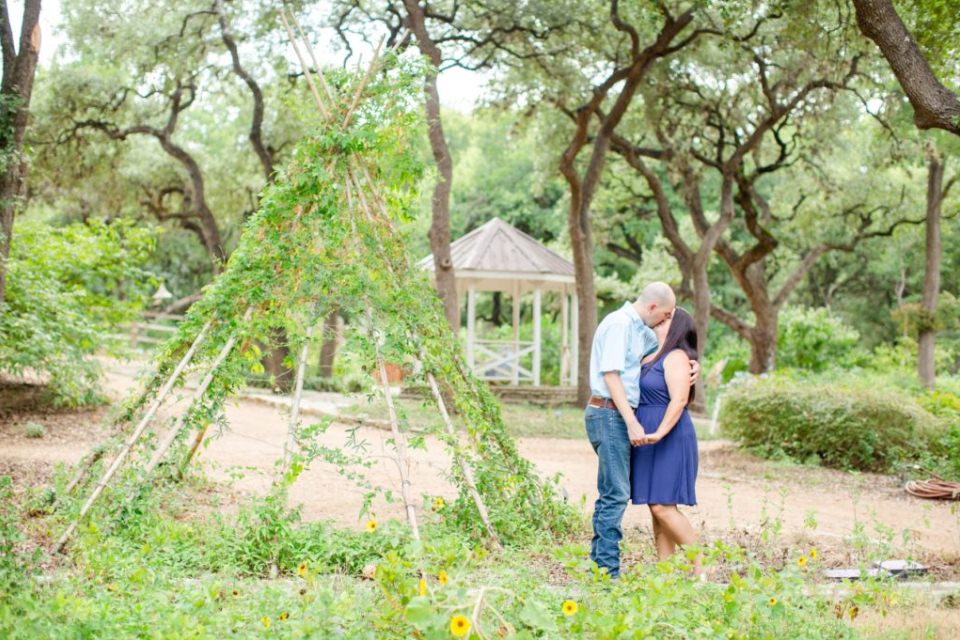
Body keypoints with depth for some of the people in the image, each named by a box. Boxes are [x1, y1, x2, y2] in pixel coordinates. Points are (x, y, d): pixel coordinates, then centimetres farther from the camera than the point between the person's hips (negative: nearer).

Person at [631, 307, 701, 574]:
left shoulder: (676, 357, -11)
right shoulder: (650, 356, 15)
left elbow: (679, 401, -22)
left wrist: (659, 434, -32)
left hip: (669, 441, -9)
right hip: (648, 442, 9)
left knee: (663, 507, -13)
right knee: (657, 508, 7)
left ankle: (702, 567, -4)